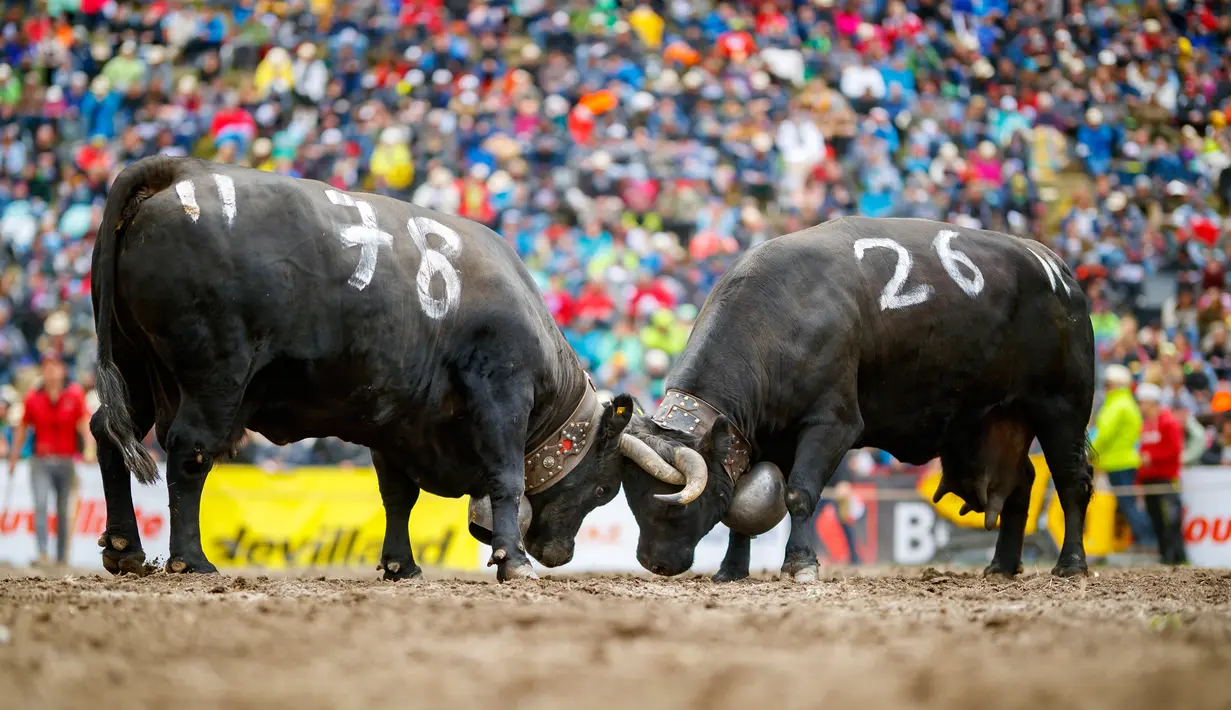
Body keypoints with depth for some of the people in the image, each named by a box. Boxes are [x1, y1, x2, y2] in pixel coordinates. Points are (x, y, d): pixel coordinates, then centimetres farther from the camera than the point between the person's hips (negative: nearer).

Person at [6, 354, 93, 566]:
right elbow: (22, 428, 13)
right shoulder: (33, 397, 5)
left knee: (63, 511, 5)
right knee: (40, 505, -16)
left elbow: (85, 423, -7)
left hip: (66, 461, 0)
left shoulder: (75, 395, 0)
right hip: (41, 461, 1)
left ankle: (62, 556, 14)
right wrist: (13, 457, 14)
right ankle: (42, 554, -22)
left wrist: (90, 448, -23)